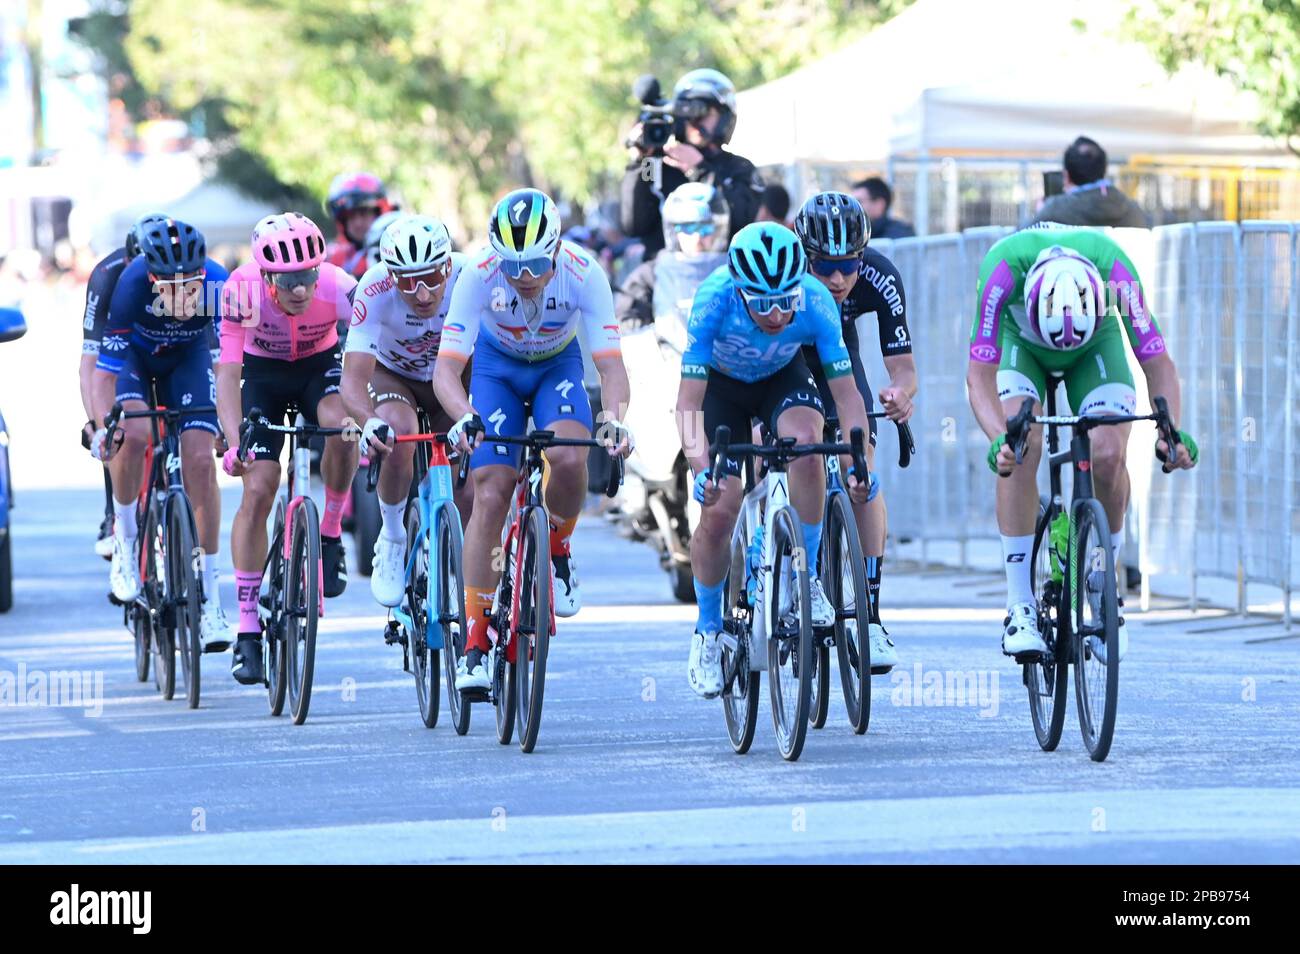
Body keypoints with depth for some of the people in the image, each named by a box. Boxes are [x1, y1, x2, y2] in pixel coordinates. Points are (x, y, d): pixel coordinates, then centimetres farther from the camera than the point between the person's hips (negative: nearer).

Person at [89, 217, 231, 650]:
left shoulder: (218, 285, -34)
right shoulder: (129, 285, -37)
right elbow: (104, 371, -33)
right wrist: (104, 426, -47)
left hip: (187, 356, 1)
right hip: (132, 354, -1)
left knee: (200, 459, -14)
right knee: (134, 433, -30)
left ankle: (209, 597, -8)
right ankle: (124, 539, -6)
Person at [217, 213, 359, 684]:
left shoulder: (340, 289, -32)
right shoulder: (243, 291, -31)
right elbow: (227, 374, -32)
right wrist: (235, 443, -45)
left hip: (320, 365, 0)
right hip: (264, 374, 0)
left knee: (340, 425, -34)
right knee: (258, 488, -13)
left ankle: (330, 535, -8)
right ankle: (247, 630, -6)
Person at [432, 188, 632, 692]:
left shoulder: (583, 273, -32)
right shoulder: (479, 276, -32)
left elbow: (611, 364, -33)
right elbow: (446, 369, -34)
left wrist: (614, 419, -53)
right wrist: (465, 418, -54)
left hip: (558, 366, 0)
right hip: (497, 366, 0)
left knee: (568, 458, -30)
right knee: (491, 494, -13)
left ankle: (556, 547, 3)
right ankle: (476, 641, -6)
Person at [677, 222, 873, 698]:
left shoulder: (816, 302, -32)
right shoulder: (714, 300, -35)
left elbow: (846, 392, -26)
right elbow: (689, 402, -33)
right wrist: (701, 470, -45)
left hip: (784, 379, 1)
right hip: (721, 385, 0)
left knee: (806, 442, -32)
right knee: (719, 510, -12)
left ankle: (805, 576, -14)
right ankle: (708, 631, 11)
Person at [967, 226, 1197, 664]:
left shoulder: (1114, 270, -37)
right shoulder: (1003, 269, -40)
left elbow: (1158, 364, -30)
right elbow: (980, 375, -37)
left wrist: (1173, 431, -46)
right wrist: (999, 439, -54)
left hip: (1096, 345, 1)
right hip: (1022, 344, -1)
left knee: (1109, 455, -22)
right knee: (1020, 450, -26)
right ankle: (1020, 606, -20)